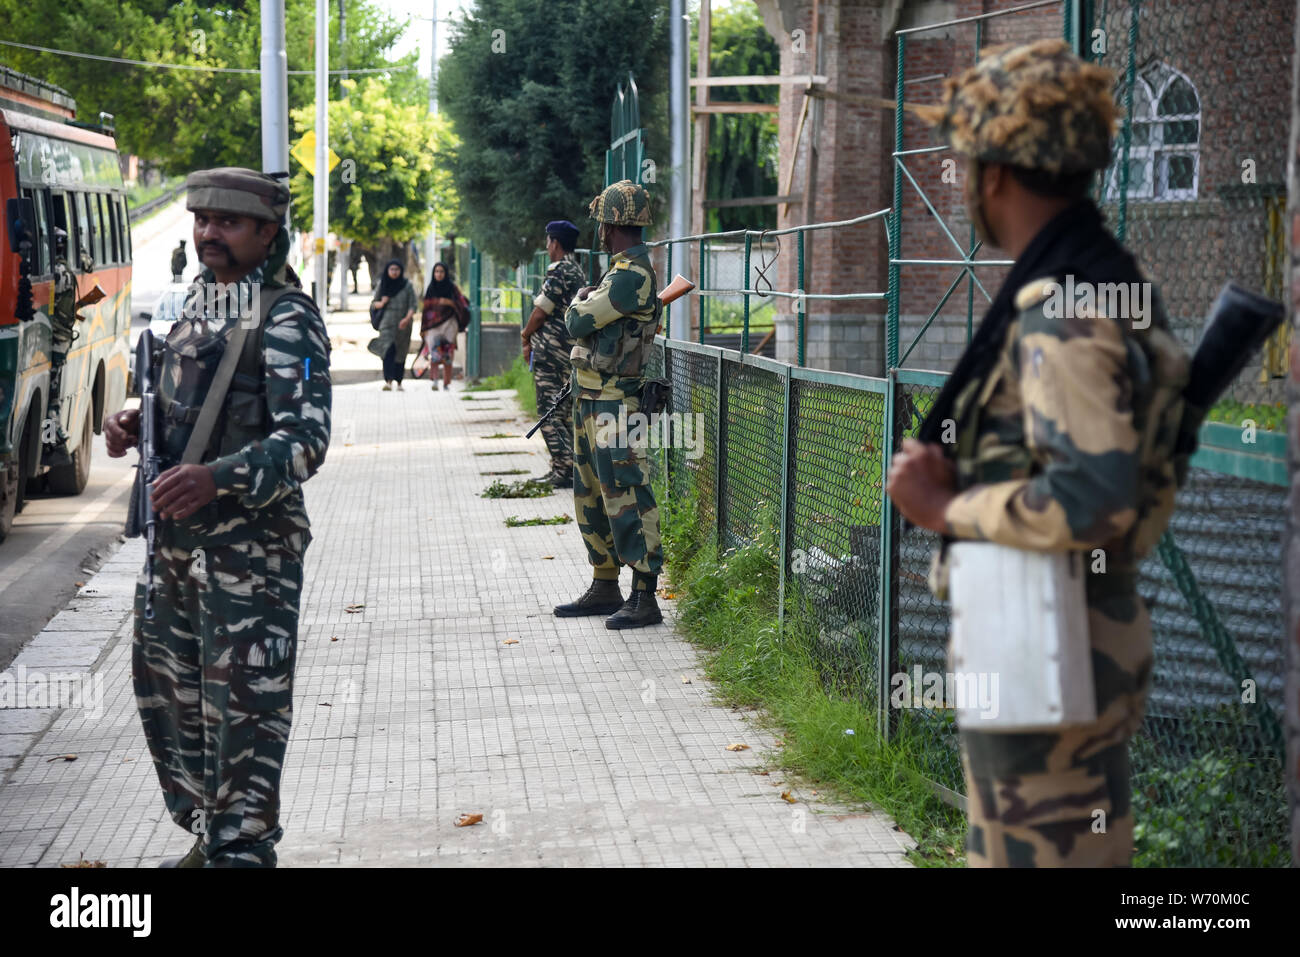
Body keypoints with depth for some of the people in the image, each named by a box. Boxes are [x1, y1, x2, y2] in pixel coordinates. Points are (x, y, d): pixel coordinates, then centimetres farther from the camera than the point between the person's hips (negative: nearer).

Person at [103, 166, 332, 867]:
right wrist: (136, 424, 4)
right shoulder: (199, 301, 13)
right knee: (167, 688, 16)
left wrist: (217, 477, -35)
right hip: (175, 533, 9)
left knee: (240, 703, -5)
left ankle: (241, 848, 4)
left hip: (251, 540, -9)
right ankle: (208, 833, 30)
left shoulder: (286, 317, -12)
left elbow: (305, 439, -21)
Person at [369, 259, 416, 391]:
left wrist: (407, 318, -20)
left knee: (400, 354, 6)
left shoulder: (407, 285, 3)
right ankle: (388, 381, -31)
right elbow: (373, 303, 15)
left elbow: (413, 305, -2)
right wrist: (381, 303, -8)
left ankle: (398, 382, 19)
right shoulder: (382, 285, 7)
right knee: (388, 350, -19)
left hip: (403, 325, 1)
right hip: (387, 323, -1)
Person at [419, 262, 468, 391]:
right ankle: (434, 379, -24)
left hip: (448, 324, -1)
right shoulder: (431, 289, 9)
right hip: (433, 325, 1)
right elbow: (426, 308, 14)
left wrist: (449, 302, -19)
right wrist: (424, 328, 11)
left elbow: (462, 304, -1)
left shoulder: (452, 287, 2)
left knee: (447, 356, 0)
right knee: (435, 351, -19)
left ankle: (446, 383, 6)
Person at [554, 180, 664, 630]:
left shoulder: (632, 276, -19)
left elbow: (579, 323, -17)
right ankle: (605, 589, 25)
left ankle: (645, 599, -6)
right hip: (591, 403, 11)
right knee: (592, 496, 16)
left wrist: (579, 301, 2)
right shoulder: (622, 271, 15)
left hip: (614, 405, -11)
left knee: (626, 499, -9)